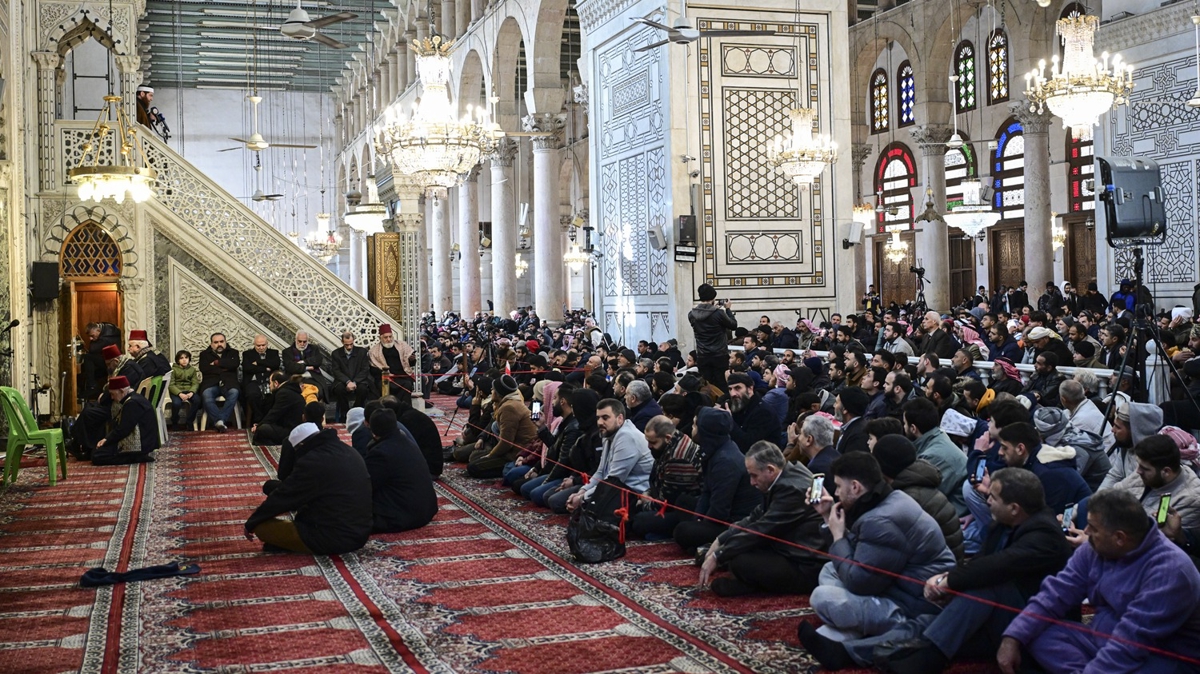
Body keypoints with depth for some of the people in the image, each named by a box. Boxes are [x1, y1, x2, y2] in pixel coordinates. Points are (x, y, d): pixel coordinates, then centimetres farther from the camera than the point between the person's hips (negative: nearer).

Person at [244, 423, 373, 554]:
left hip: (333, 539, -9)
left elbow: (282, 497, -5)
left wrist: (250, 523, 9)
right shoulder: (351, 453, 11)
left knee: (262, 526, -3)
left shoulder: (312, 462, -15)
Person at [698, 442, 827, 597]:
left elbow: (761, 530, -23)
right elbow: (757, 516, 10)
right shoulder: (785, 477, 4)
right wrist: (720, 540, 3)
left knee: (739, 562, -26)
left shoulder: (792, 488, -25)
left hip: (806, 569, -10)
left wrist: (717, 557, -15)